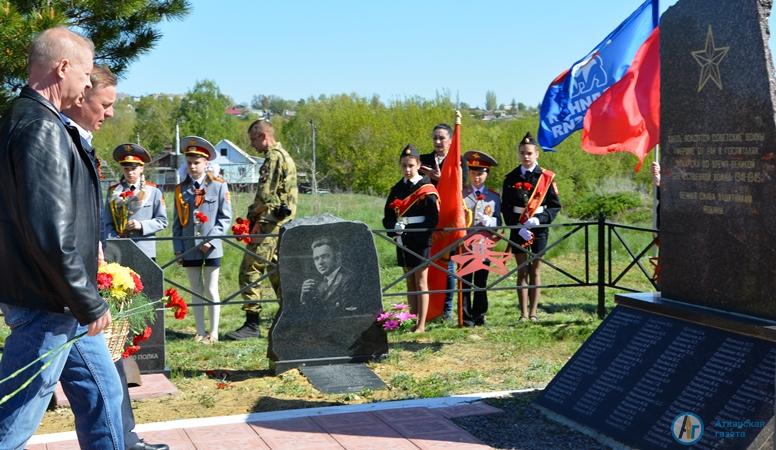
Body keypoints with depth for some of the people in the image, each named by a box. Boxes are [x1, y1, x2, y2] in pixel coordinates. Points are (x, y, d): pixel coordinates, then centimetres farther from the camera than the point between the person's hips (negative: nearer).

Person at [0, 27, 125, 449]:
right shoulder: (41, 128, -20)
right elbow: (50, 235, -25)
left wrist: (84, 298, 17)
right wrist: (90, 304, -16)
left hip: (62, 303, 10)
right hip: (47, 306, -10)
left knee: (102, 394, 18)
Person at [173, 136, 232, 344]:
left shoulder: (219, 185, -2)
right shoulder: (181, 189, 7)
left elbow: (225, 217, -3)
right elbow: (177, 221, 9)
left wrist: (211, 240, -13)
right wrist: (178, 247, 2)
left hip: (211, 248, -3)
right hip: (189, 249, 3)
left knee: (211, 290, 2)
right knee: (196, 290, 10)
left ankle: (213, 333, 10)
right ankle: (200, 331, 17)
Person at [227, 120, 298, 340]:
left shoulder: (274, 157, -11)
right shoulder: (284, 156, 20)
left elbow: (265, 195, -18)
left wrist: (253, 215, -3)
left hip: (270, 223, -10)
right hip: (282, 223, 10)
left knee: (250, 270, -10)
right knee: (276, 271, 14)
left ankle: (252, 324, -10)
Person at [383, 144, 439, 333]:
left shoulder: (427, 189, -7)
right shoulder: (397, 189, 11)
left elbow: (433, 218, -11)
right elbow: (388, 216, 10)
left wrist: (412, 232, -19)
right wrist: (394, 228, -12)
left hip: (420, 241, -6)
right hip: (403, 242, 6)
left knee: (421, 283, 0)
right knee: (410, 283, 12)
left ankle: (421, 324, 5)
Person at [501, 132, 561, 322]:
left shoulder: (546, 177, 1)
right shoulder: (511, 178, 4)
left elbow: (555, 205, 1)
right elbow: (506, 207, 2)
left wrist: (539, 219, -15)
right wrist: (518, 227, -11)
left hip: (539, 229, -1)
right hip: (518, 230, 1)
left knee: (534, 270, 5)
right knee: (522, 271, 3)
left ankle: (533, 313, 9)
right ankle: (523, 313, 6)